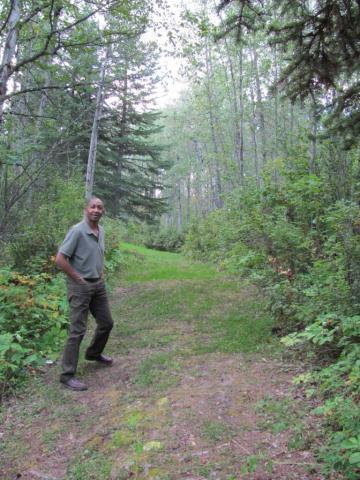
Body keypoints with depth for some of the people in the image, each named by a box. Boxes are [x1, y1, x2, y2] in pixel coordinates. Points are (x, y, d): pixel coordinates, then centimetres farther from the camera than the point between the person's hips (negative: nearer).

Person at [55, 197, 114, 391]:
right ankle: (68, 374, 9)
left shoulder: (101, 231, 6)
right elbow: (60, 259, -21)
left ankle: (94, 353, 41)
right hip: (80, 286, -8)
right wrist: (78, 278, -15)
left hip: (99, 284, 8)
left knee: (106, 323, 17)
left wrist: (101, 272, 11)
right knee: (78, 330, -4)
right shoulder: (77, 231, -18)